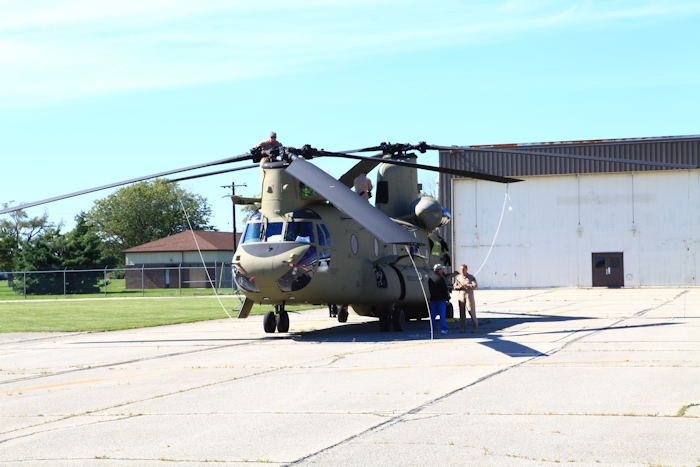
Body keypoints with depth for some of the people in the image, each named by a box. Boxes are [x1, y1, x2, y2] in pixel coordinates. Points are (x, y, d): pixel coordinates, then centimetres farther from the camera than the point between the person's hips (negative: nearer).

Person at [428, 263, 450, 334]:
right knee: (442, 315, -3)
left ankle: (432, 329, 10)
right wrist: (447, 298, -5)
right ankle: (443, 329, -5)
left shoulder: (430, 279, 10)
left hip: (433, 299, 6)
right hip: (441, 299, -6)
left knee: (433, 315, 10)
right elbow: (445, 289, -12)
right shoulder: (440, 278, -13)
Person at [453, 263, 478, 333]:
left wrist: (467, 285, -20)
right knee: (462, 313, 2)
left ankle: (475, 328, -2)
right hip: (461, 296, 3)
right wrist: (459, 287, -8)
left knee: (472, 312, -7)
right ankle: (462, 328, 7)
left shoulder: (471, 277, 1)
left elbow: (475, 285, -10)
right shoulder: (458, 278, 12)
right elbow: (454, 287, 14)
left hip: (469, 296, -3)